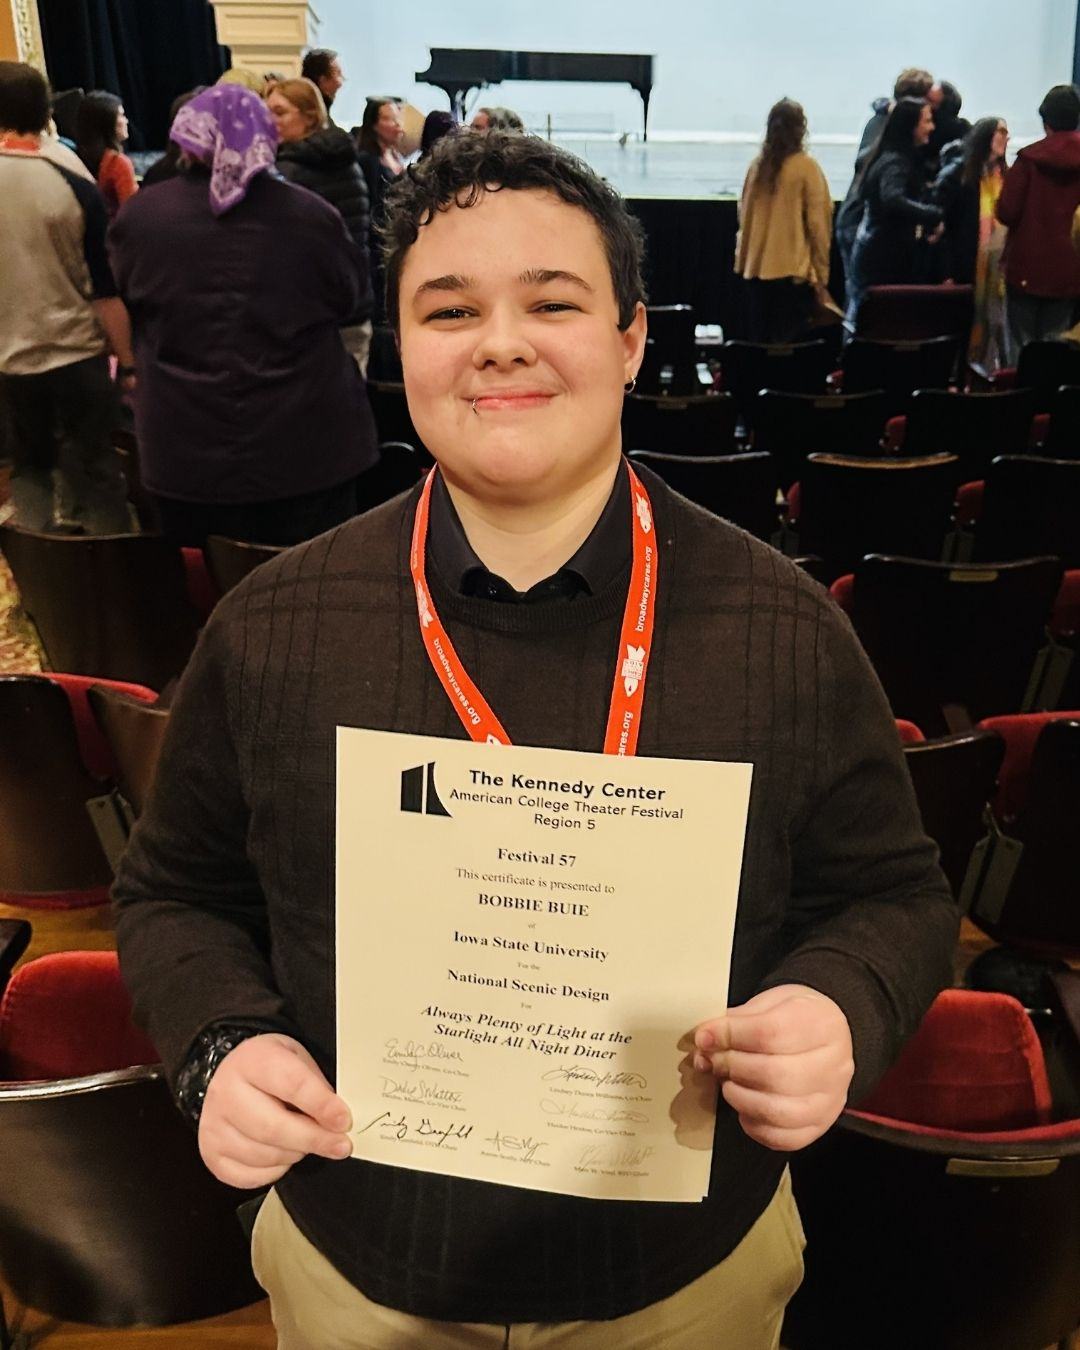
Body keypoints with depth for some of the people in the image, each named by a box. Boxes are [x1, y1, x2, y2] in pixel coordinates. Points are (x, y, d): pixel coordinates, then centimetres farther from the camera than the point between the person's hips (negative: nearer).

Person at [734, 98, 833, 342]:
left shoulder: (757, 166, 4)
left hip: (756, 270, 5)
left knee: (758, 342, 12)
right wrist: (821, 272, -1)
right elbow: (818, 224, -7)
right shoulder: (807, 167, -8)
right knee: (789, 346, -1)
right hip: (793, 270, -5)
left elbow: (744, 216, 11)